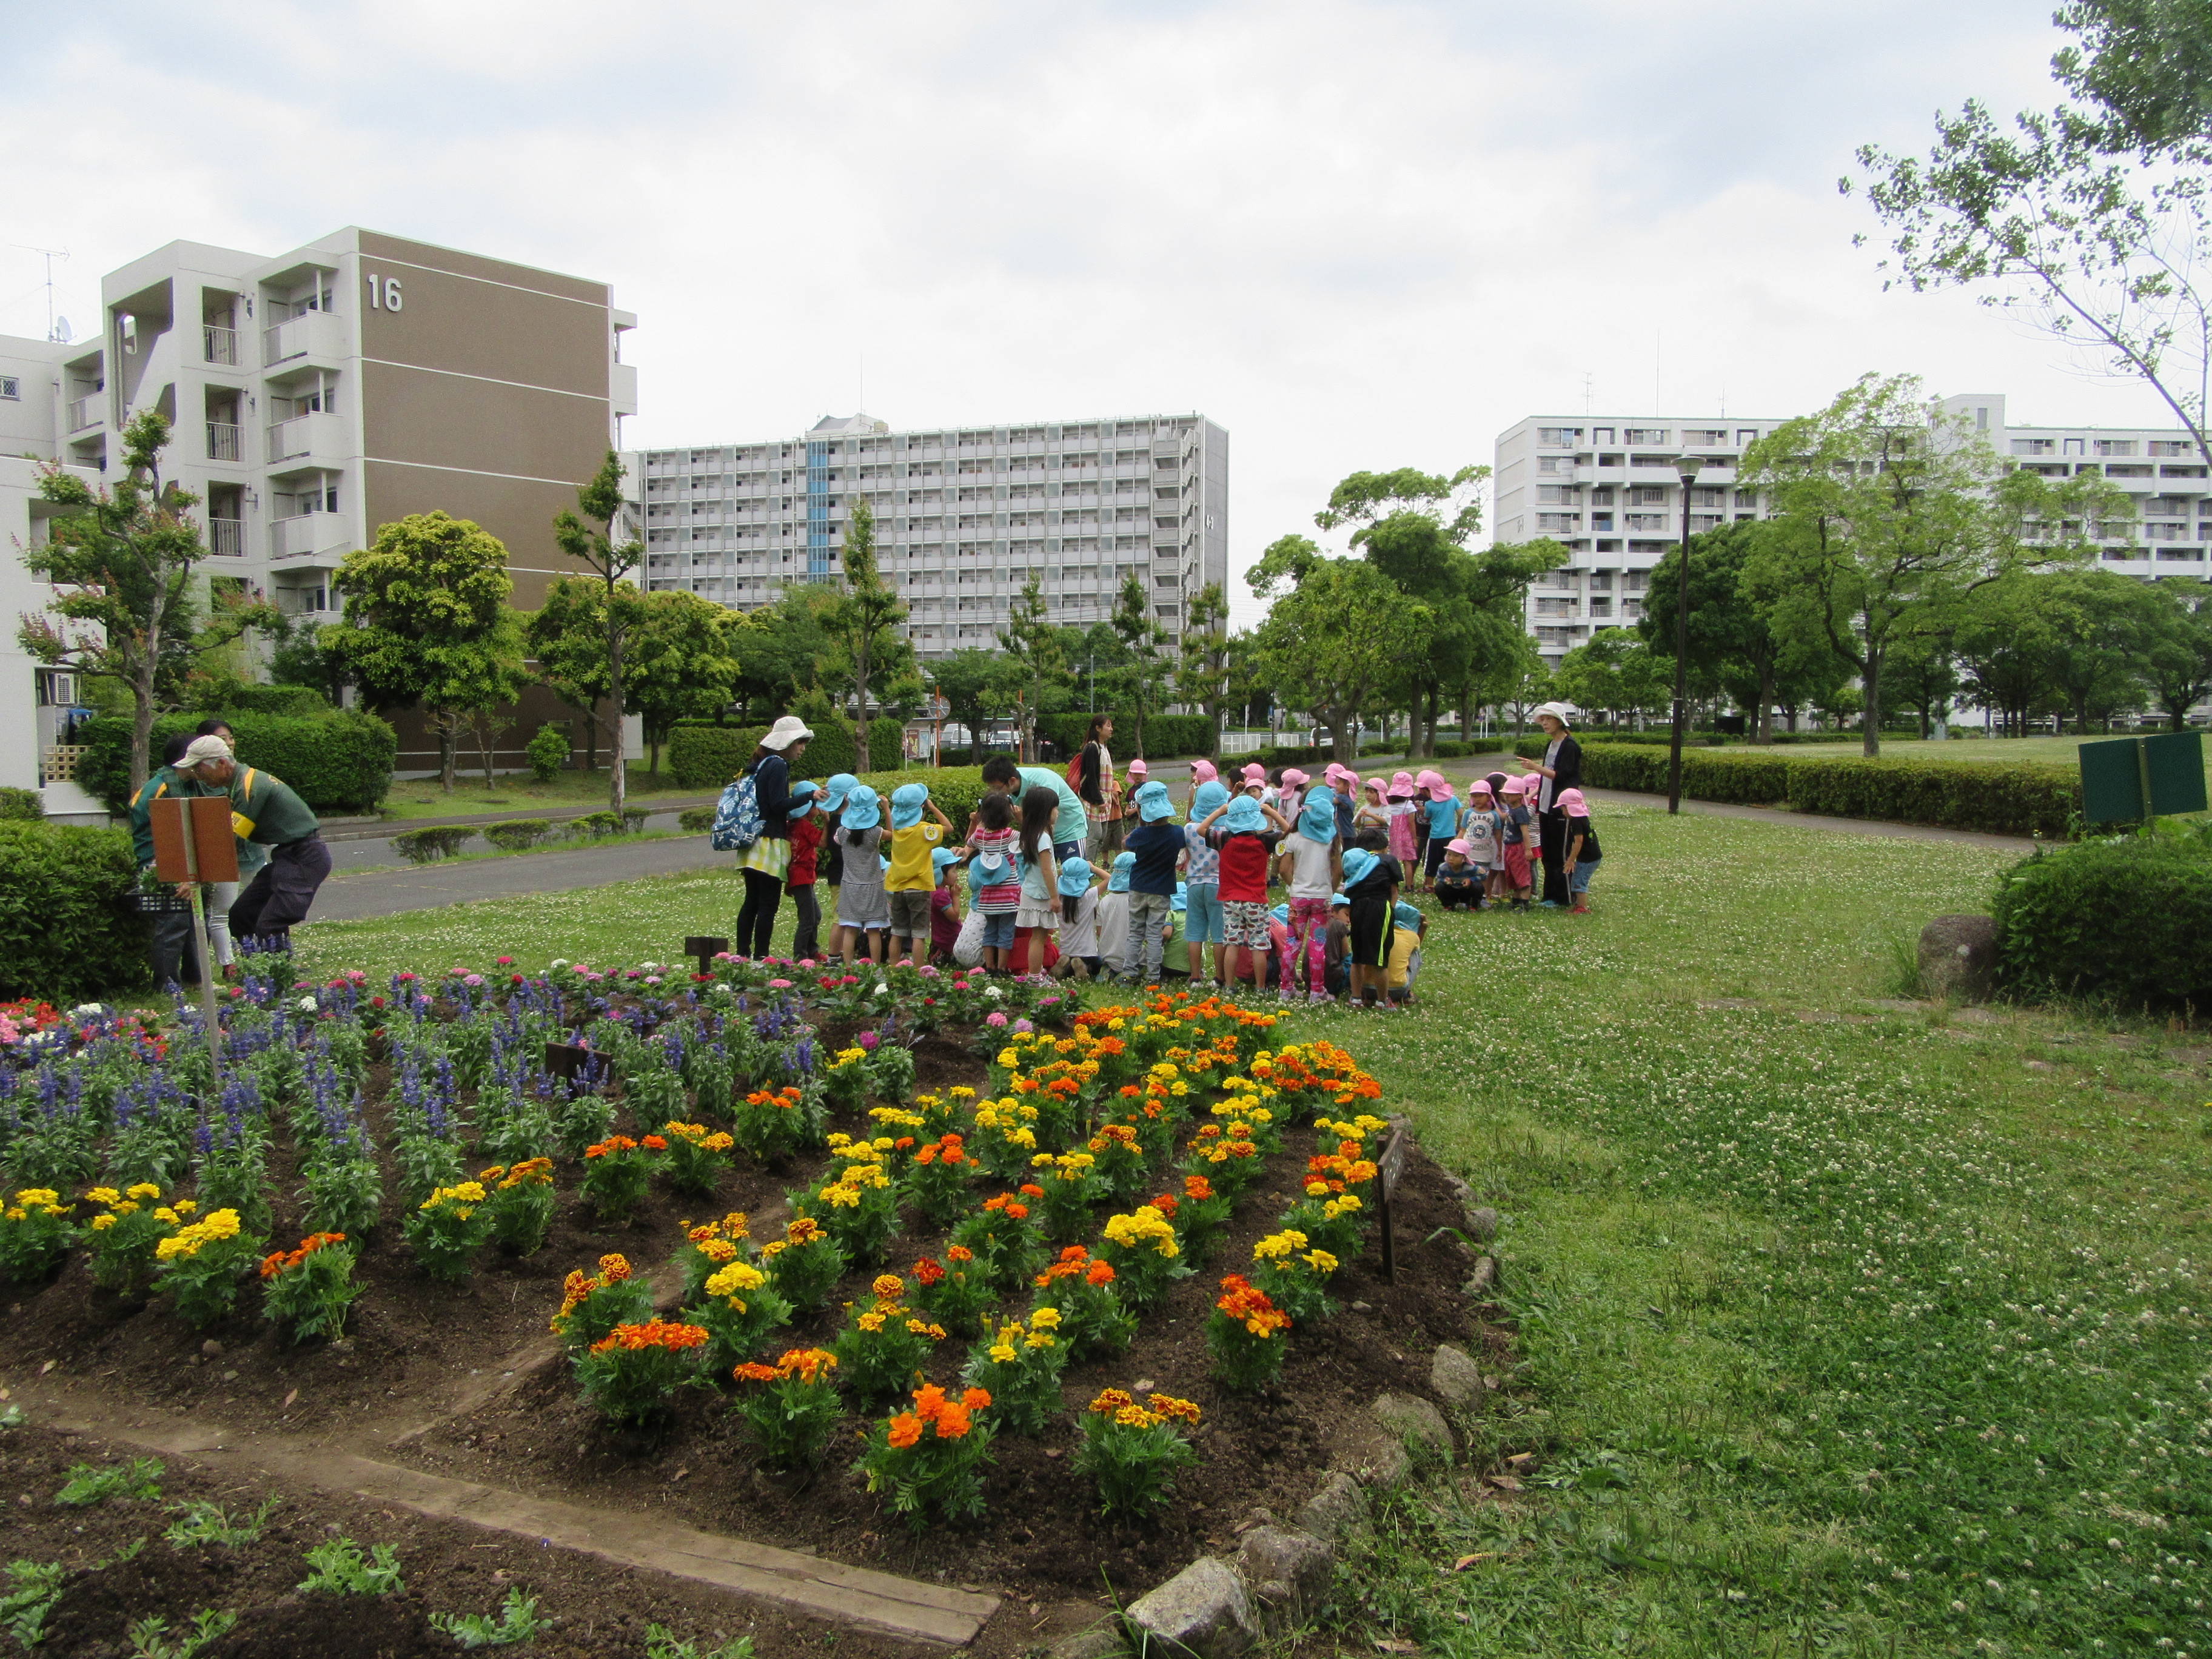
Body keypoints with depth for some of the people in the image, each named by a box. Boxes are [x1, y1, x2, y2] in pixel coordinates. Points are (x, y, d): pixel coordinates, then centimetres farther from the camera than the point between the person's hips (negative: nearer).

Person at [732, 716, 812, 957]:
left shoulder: (760, 764, 16)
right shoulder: (778, 766, -12)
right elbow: (779, 805, -19)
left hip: (752, 845, 9)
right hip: (769, 844, -9)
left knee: (752, 902, 12)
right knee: (768, 905, -5)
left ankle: (742, 953, 15)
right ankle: (760, 957, -3)